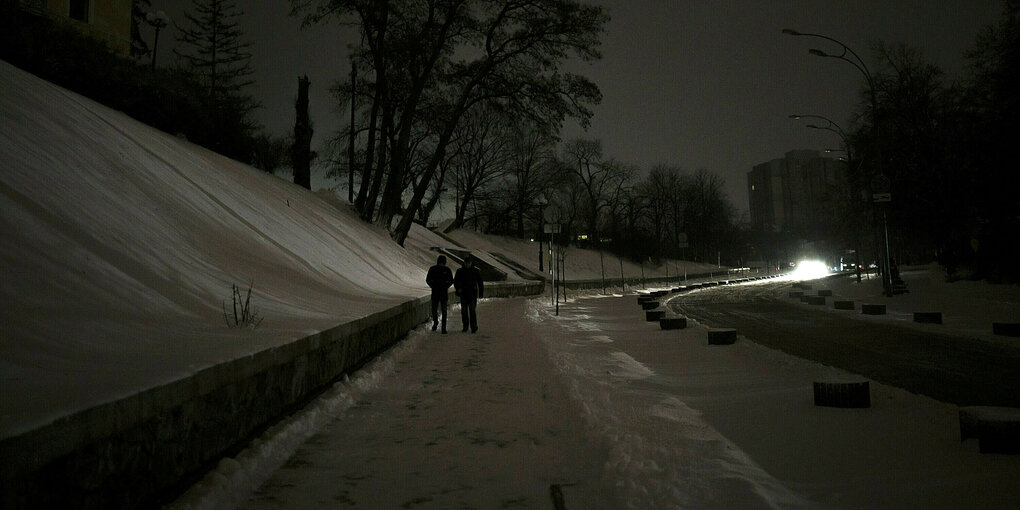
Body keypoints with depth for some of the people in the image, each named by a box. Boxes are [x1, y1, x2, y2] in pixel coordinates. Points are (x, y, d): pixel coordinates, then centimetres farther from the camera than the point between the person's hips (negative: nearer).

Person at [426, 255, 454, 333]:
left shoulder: (447, 270, -1)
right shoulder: (432, 269, 0)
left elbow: (451, 281, 6)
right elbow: (428, 279, 6)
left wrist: (446, 287, -9)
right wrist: (433, 286, -7)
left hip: (444, 292, -1)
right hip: (435, 293, 1)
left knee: (444, 311, -2)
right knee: (434, 310, 5)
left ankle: (444, 328, 3)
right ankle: (435, 322, 33)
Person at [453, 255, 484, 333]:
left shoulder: (476, 271, 1)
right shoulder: (460, 271, 4)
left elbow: (480, 282, 6)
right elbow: (456, 281, 9)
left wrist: (481, 293, 5)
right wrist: (458, 288, -9)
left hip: (473, 294, -3)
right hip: (463, 294, 3)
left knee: (472, 310, -8)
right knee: (464, 310, 6)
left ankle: (474, 327, -4)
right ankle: (465, 326, 18)